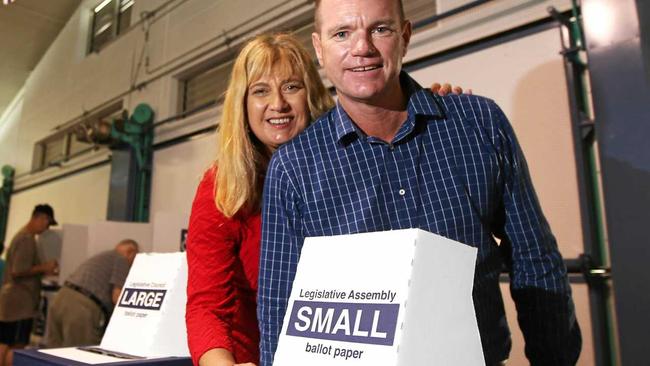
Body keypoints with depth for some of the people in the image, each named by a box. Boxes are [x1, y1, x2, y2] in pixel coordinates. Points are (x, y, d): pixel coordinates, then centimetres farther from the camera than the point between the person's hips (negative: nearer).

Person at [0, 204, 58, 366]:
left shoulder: (22, 235, 15)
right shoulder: (27, 239, -18)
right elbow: (18, 271, -22)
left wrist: (42, 270, 11)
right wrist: (43, 268, -14)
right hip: (19, 302, -10)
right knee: (16, 347, -3)